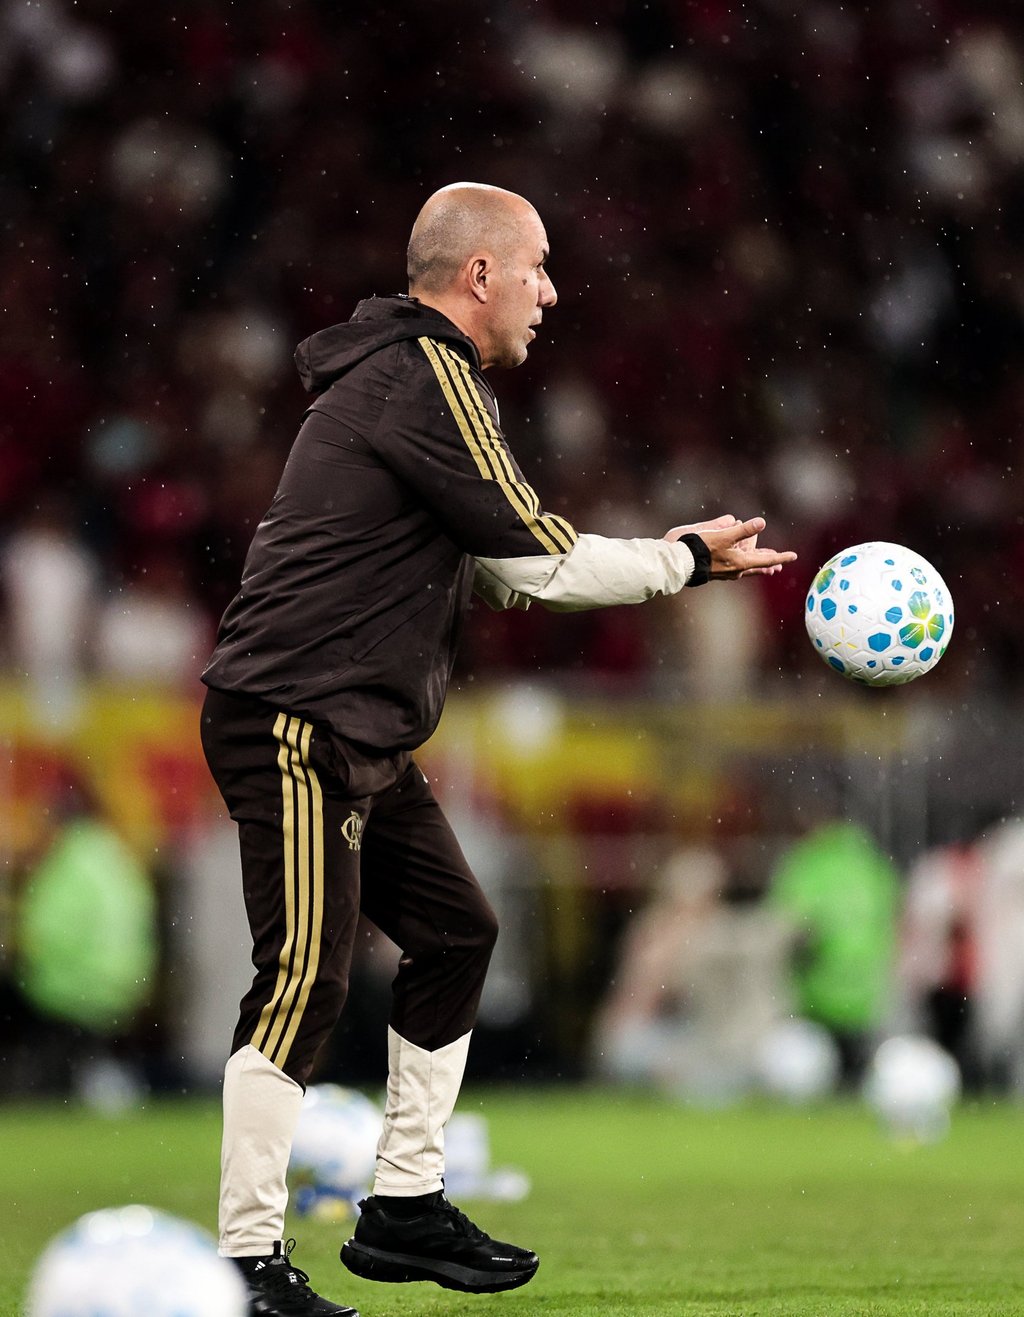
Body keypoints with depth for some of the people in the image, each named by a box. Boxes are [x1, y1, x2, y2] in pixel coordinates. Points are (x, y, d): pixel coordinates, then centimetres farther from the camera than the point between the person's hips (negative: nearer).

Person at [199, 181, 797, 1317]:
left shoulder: (405, 376, 19)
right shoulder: (427, 380, -14)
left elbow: (502, 569, 20)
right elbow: (540, 560, -14)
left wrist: (670, 554, 12)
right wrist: (688, 559, -2)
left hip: (361, 741, 11)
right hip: (296, 727, -11)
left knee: (455, 935, 14)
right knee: (306, 976, -14)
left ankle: (405, 1209, 20)